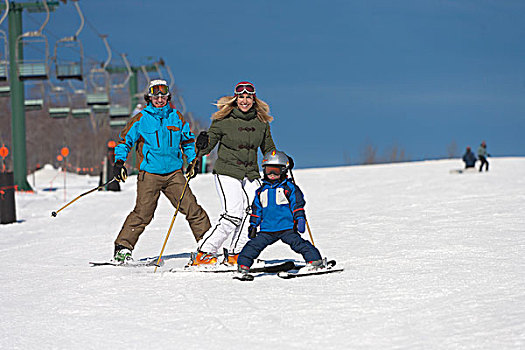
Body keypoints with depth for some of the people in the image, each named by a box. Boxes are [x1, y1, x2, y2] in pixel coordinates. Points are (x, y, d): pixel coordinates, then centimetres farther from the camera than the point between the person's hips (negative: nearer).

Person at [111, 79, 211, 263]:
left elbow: (188, 140, 23)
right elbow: (125, 139, 5)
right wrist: (119, 162, -8)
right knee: (143, 213, -10)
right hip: (149, 174, -3)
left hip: (174, 173, 3)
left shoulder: (176, 117, 10)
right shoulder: (141, 119, 0)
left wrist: (192, 161, 13)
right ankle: (123, 247, -1)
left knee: (191, 208, -4)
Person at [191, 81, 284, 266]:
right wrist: (202, 144, -23)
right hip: (227, 174, -5)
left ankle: (234, 255, -1)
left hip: (251, 176, 5)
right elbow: (207, 146, -1)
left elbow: (269, 150, 19)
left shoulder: (261, 122, 8)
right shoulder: (223, 120, -3)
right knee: (233, 215, -19)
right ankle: (203, 254, -12)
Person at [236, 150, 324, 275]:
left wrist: (299, 219, -11)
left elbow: (297, 204, 0)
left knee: (298, 243, -17)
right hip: (267, 229, 4)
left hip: (287, 228, -4)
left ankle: (315, 260, -13)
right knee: (254, 245, -5)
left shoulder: (290, 187, 4)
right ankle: (243, 264, 6)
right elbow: (256, 209, 23)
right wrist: (253, 225, 19)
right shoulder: (262, 191, 17)